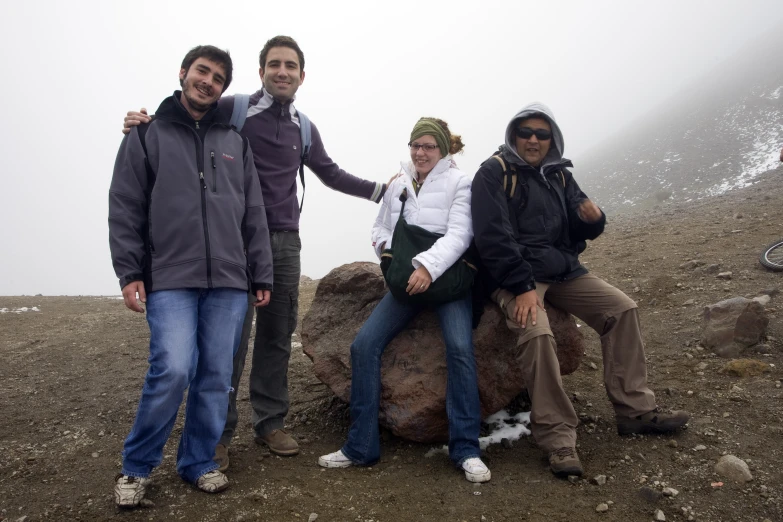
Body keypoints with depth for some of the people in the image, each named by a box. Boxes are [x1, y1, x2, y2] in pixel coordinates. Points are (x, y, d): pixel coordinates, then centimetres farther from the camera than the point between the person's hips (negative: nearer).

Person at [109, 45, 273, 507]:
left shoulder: (235, 142, 15)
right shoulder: (147, 135, 8)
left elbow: (254, 216, 13)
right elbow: (126, 209, 3)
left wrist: (262, 276, 9)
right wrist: (129, 272, -5)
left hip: (229, 282, 3)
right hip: (170, 280, -3)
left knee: (216, 377, 4)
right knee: (172, 370, -13)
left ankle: (199, 462, 22)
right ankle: (137, 466, 10)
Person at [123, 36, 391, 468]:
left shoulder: (304, 129, 14)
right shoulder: (232, 110, -1)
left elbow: (331, 175, 25)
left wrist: (379, 190, 22)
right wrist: (142, 119, -18)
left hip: (285, 241, 5)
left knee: (277, 336, 9)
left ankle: (270, 423, 22)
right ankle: (218, 432, 10)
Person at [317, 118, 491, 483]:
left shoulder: (460, 183, 0)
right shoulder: (397, 185, 14)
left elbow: (459, 234, -12)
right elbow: (380, 227, 22)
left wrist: (428, 266, -27)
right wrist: (386, 247, -1)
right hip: (407, 281, 4)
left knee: (460, 347, -26)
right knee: (364, 345, -11)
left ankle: (466, 449, -12)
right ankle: (361, 447, -2)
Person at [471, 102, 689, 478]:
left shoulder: (558, 175, 14)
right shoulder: (494, 173, -7)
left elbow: (577, 231, 15)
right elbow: (493, 237, -17)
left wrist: (592, 220, -10)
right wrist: (523, 287, -24)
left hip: (563, 269, 7)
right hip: (514, 275, -7)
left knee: (622, 308, -4)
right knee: (537, 333, -31)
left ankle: (635, 410, 5)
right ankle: (557, 438, -20)